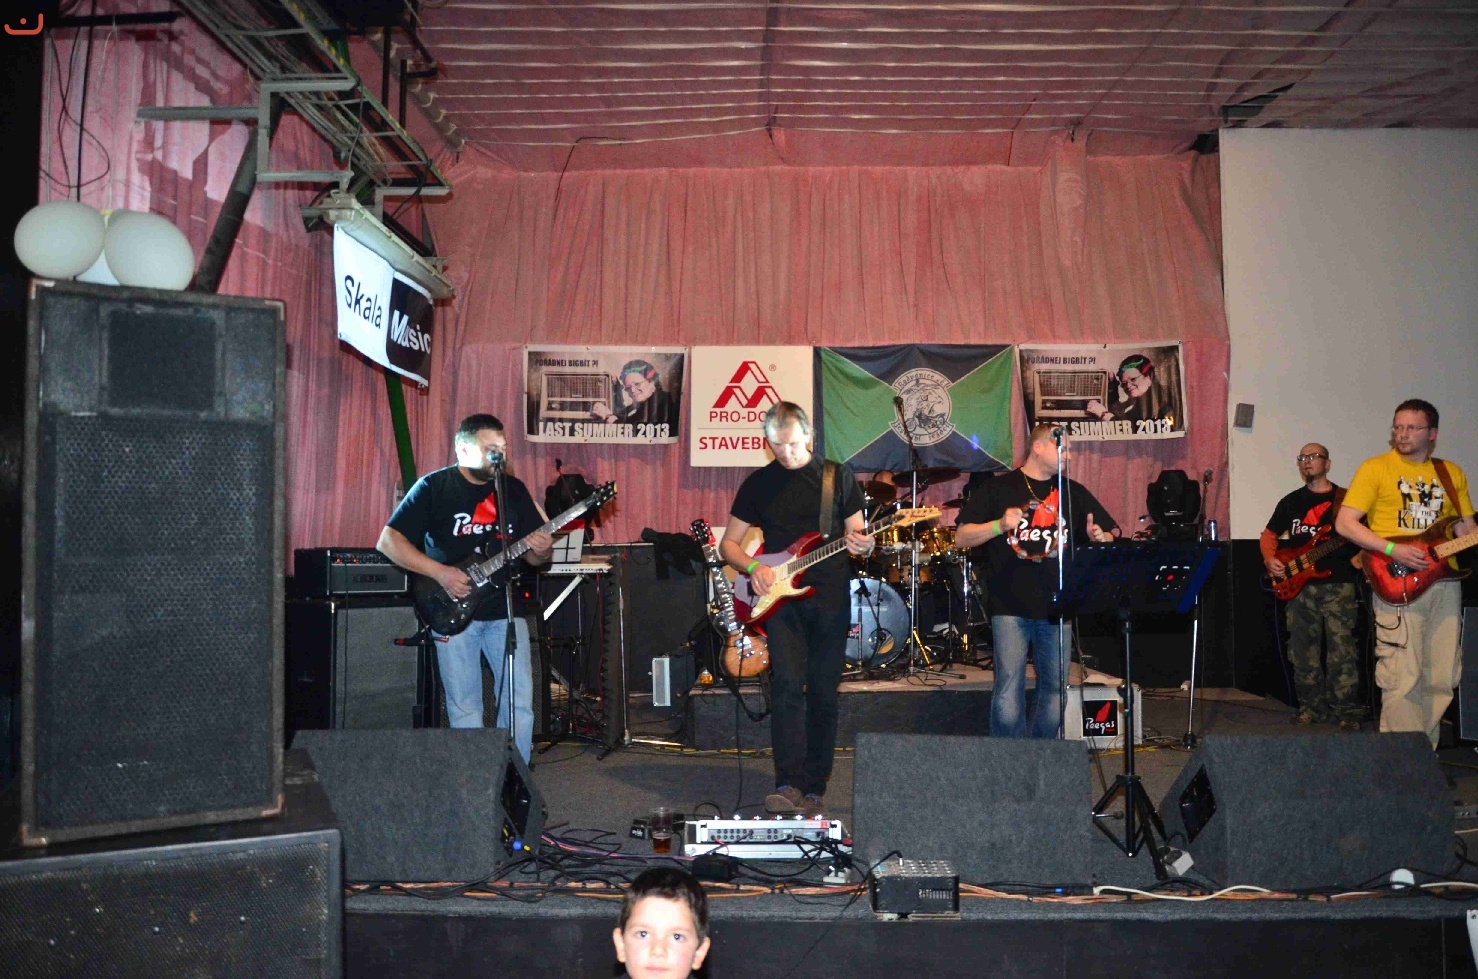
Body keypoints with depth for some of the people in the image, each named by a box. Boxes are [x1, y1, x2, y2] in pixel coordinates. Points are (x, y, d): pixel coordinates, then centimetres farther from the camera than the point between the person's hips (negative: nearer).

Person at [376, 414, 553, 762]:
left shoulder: (514, 489, 8)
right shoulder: (434, 487, -3)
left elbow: (533, 557, 13)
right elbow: (388, 541, -6)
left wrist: (542, 551, -12)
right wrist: (440, 572, -16)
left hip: (505, 612, 3)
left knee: (520, 704, 0)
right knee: (464, 712, 3)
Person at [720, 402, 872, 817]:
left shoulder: (839, 476, 6)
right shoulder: (759, 483, 7)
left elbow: (856, 533, 9)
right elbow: (728, 544, 11)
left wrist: (862, 546, -15)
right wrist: (752, 566, -9)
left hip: (830, 599, 0)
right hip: (779, 599, 0)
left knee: (823, 694, 3)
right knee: (788, 684, -17)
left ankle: (813, 790, 12)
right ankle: (788, 785, -18)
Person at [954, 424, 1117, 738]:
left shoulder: (1074, 493, 13)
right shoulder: (998, 489, 3)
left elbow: (1111, 534, 16)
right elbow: (961, 538, -1)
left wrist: (1100, 538, -7)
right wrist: (999, 525, -17)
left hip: (1057, 608, 4)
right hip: (1011, 608, -3)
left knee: (1054, 692, 8)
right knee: (1008, 694, -10)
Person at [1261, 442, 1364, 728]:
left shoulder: (1346, 500, 6)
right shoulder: (1290, 502, 16)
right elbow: (1269, 534, 19)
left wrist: (1359, 559, -18)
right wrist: (1269, 558, 2)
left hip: (1338, 583, -4)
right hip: (1299, 584, 4)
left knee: (1342, 650, -9)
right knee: (1303, 651, 6)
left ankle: (1347, 711, -3)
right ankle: (1311, 707, 16)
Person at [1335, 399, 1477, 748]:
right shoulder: (1375, 468, 0)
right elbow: (1344, 523, -6)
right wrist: (1393, 550, -16)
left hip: (1444, 582, 5)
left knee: (1442, 678, 7)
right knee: (1403, 678, -9)